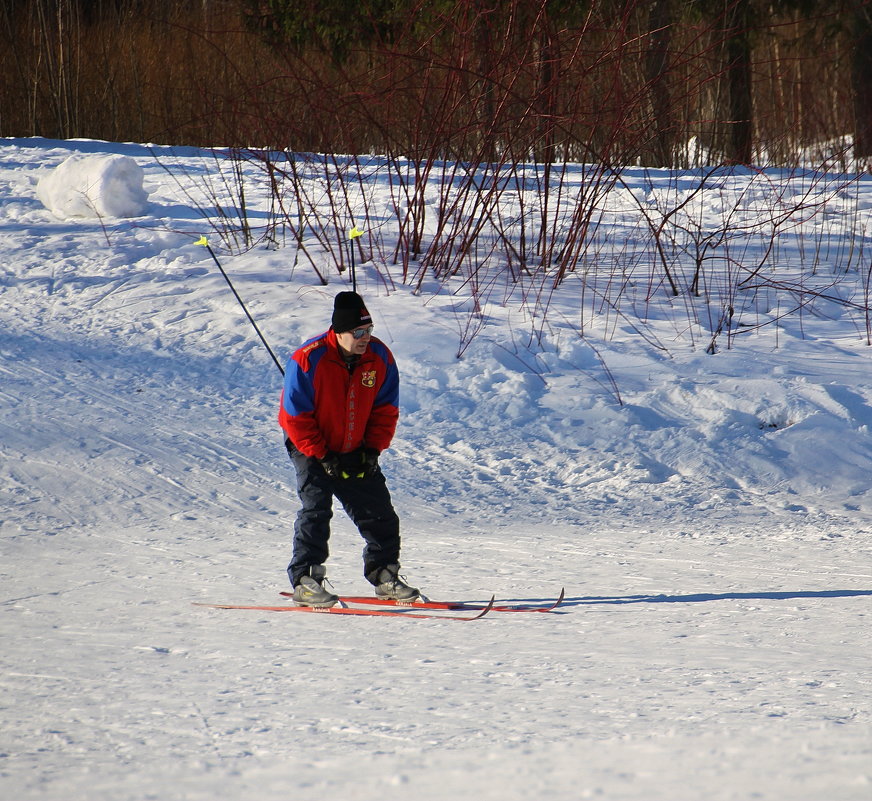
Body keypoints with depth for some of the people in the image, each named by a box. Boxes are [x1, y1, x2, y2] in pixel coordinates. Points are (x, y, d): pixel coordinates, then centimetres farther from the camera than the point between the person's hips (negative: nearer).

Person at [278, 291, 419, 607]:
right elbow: (295, 415, -18)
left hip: (356, 452, 5)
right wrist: (322, 456, -19)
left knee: (379, 512, 4)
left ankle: (384, 573, 18)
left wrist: (373, 449, -9)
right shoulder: (309, 360, -24)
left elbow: (385, 409, 2)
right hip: (310, 448, -5)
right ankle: (305, 579, -15)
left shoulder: (380, 358, -9)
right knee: (316, 507, -18)